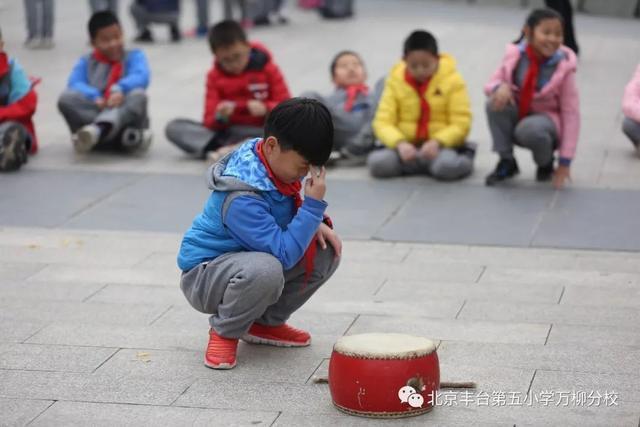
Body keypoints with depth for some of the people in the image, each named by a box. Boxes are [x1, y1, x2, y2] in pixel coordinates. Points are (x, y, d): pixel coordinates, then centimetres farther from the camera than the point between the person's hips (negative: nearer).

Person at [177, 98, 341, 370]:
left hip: (250, 258, 9)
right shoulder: (241, 199, -33)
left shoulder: (275, 160, -7)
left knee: (327, 251, -6)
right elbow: (284, 253, -34)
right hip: (204, 274, -9)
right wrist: (314, 205, -32)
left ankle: (266, 323, 9)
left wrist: (316, 223, -8)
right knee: (266, 269, -41)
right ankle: (225, 331, -10)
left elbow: (289, 210, 13)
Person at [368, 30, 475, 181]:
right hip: (407, 146, 2)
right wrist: (400, 143, -28)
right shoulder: (395, 80, -2)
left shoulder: (452, 80, -6)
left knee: (447, 167, -36)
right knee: (377, 163, -28)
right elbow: (383, 122, -8)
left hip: (442, 145, -2)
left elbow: (461, 124, -9)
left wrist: (437, 142, -27)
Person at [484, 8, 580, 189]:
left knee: (530, 129, -36)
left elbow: (571, 113, -15)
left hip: (547, 119, -3)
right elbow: (491, 84, -2)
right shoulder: (515, 55, -11)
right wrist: (500, 87, -31)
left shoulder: (563, 67, -17)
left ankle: (546, 163, -1)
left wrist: (565, 161, -20)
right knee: (495, 103, -26)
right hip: (518, 115, 3)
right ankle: (507, 162, -8)